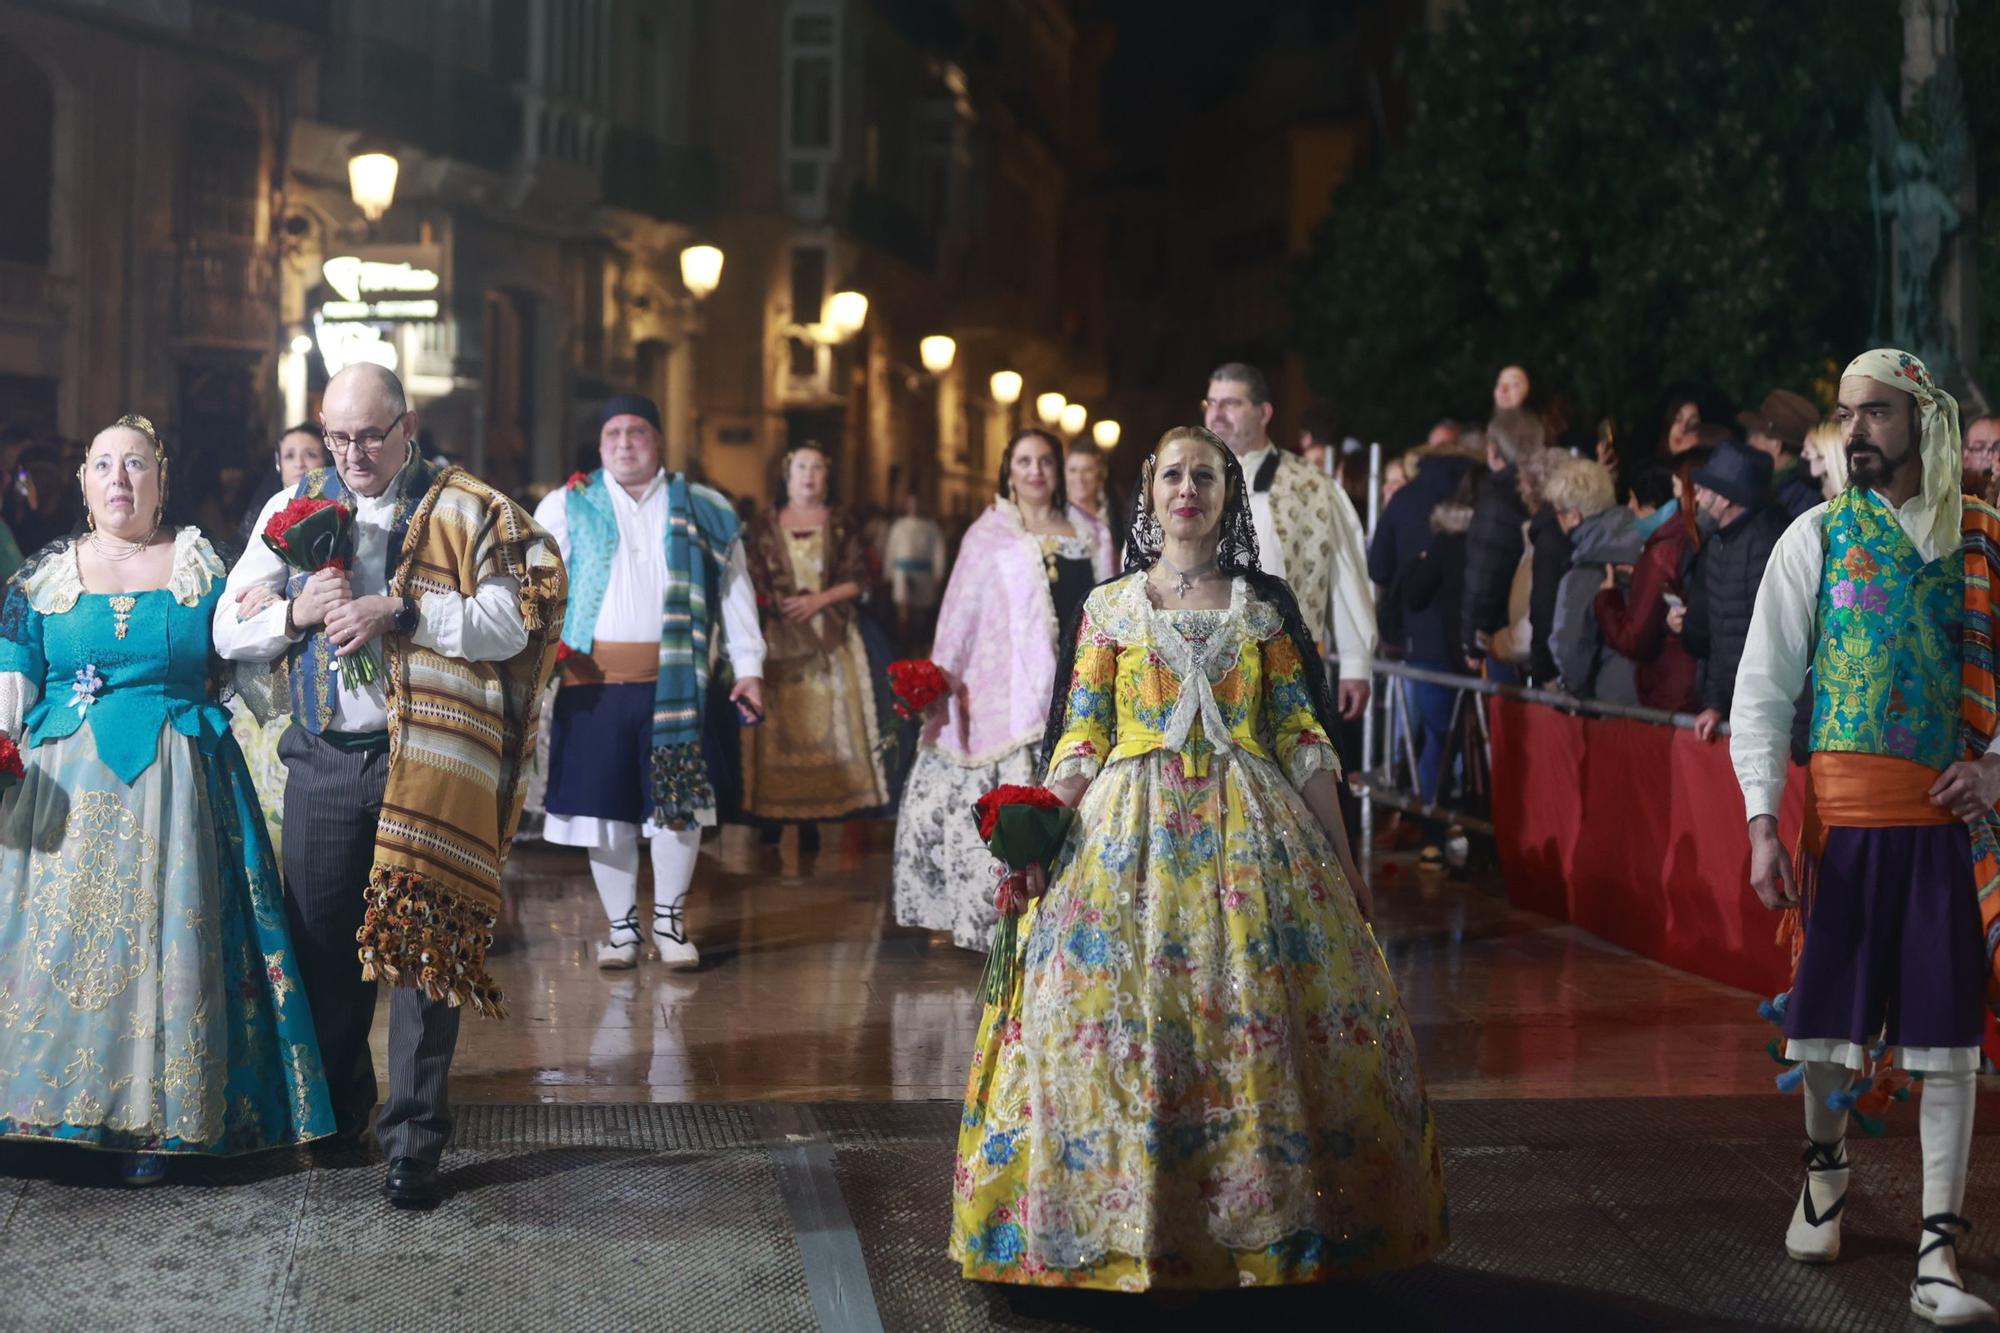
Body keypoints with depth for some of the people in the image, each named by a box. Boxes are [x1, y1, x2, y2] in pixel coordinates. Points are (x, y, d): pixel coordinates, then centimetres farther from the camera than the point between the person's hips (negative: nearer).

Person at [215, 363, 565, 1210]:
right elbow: (228, 631, 9)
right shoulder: (293, 511, 12)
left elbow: (508, 625, -11)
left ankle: (415, 1141, 3)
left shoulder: (467, 512, 0)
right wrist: (297, 611, -11)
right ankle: (335, 1114, 26)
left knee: (421, 943, -4)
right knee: (320, 941, 9)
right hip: (323, 759, 4)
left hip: (425, 760, -4)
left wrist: (400, 612, -20)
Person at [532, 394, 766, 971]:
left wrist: (748, 667, 6)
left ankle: (670, 920, 15)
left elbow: (734, 592, 12)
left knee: (677, 800, 0)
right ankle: (621, 927, 16)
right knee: (606, 804, 4)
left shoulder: (703, 511, 12)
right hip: (595, 680, 0)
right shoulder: (567, 507, 10)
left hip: (675, 680, 0)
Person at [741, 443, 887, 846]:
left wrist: (819, 600, -9)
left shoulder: (841, 524, 9)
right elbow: (751, 580, 6)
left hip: (830, 640, 0)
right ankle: (774, 814, -3)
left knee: (825, 721, -5)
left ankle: (813, 818, -4)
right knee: (780, 726, -4)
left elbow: (857, 579, 4)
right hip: (780, 641, 0)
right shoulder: (765, 525, 9)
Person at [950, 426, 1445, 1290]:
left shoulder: (1264, 606, 9)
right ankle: (1127, 1224, 8)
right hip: (1132, 829, 0)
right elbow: (1080, 739, 5)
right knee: (1118, 1014, -6)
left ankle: (1269, 1222, 10)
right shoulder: (1109, 608, 8)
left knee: (1267, 1023, -4)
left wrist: (1342, 857, 3)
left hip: (1250, 831, 1)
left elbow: (1303, 739, 7)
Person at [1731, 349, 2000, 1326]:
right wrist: (1763, 825, -8)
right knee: (1828, 1013, 6)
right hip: (1845, 813, 0)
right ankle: (1824, 1174, 36)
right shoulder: (1815, 539, 3)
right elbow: (1762, 689, 0)